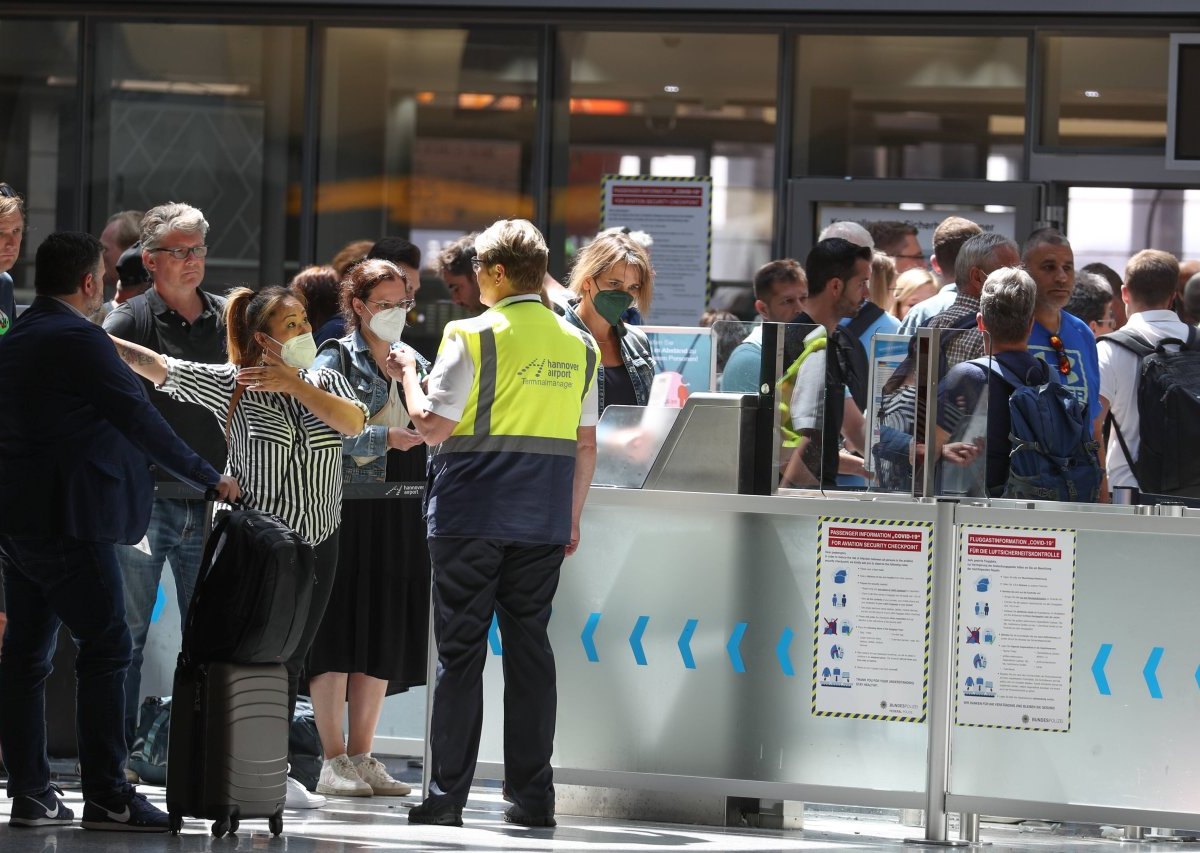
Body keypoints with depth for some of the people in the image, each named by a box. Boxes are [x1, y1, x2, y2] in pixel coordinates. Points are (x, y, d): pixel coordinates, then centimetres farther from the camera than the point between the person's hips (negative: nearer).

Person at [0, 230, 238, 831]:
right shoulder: (78, 339, -13)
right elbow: (138, 419, -12)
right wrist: (209, 477, -3)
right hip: (67, 519, -9)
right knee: (105, 647, -7)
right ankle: (106, 797, -10)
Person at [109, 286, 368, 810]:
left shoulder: (325, 381, 8)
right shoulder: (233, 384, -4)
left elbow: (354, 422, -10)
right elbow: (158, 367, -8)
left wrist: (295, 385, -17)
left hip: (316, 544, 4)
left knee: (290, 658, 9)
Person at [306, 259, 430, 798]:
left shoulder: (416, 366, 16)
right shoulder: (336, 361, -2)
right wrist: (384, 438, -22)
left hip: (400, 513, 6)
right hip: (345, 507, -6)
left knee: (385, 633, 6)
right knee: (339, 631, -6)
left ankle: (360, 758, 12)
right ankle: (333, 760, -3)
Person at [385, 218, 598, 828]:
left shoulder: (473, 336, -8)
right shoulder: (578, 344, 8)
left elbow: (433, 426, -11)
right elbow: (585, 444, 10)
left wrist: (408, 373, 6)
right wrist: (572, 518, 18)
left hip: (470, 515, -4)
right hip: (543, 521, 4)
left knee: (460, 651, 0)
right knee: (529, 647, 8)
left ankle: (447, 795, 0)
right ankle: (532, 795, 6)